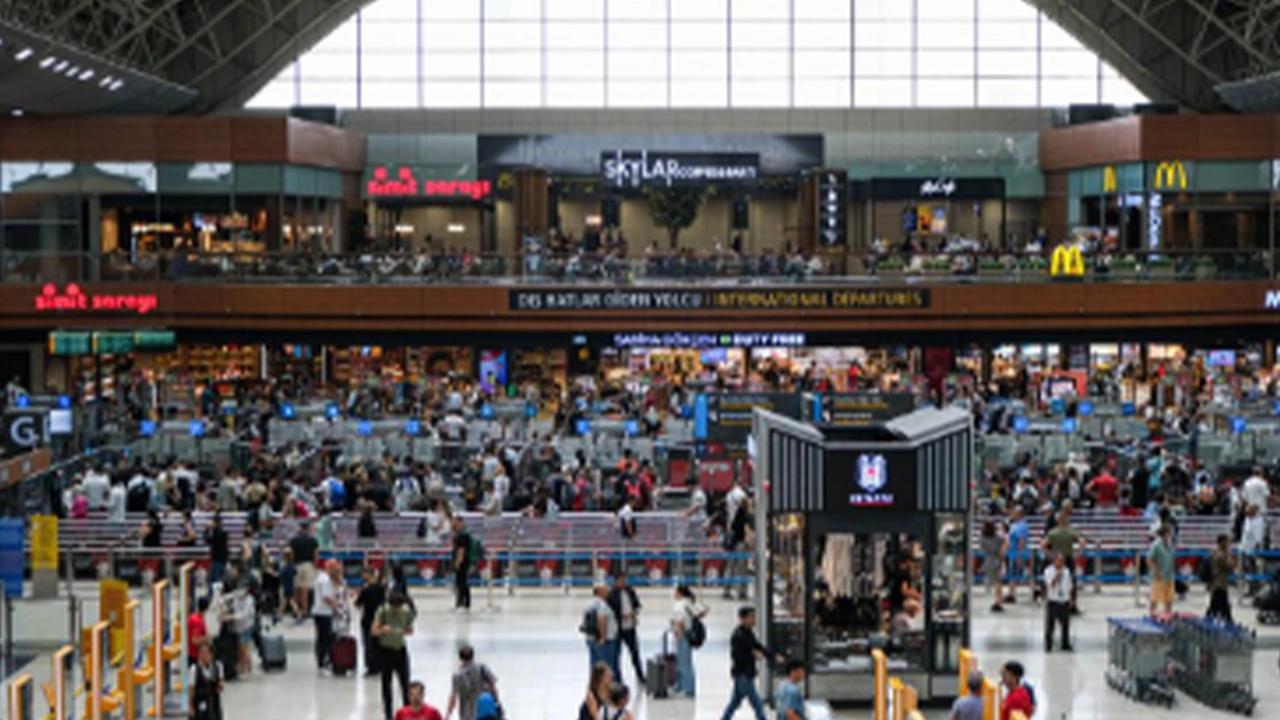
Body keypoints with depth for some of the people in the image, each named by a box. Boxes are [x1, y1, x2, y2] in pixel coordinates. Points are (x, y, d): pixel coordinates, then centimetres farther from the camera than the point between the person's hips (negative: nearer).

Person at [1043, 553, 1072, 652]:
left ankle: (1066, 646, 20)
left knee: (1066, 625, 8)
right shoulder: (1048, 571, -8)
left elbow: (1069, 586, 14)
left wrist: (1069, 599, 10)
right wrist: (1058, 575, -31)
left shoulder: (1066, 572, 7)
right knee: (1050, 625, 0)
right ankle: (1048, 647, 11)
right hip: (1053, 602, -4)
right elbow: (1050, 584, -21)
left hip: (1065, 602, 4)